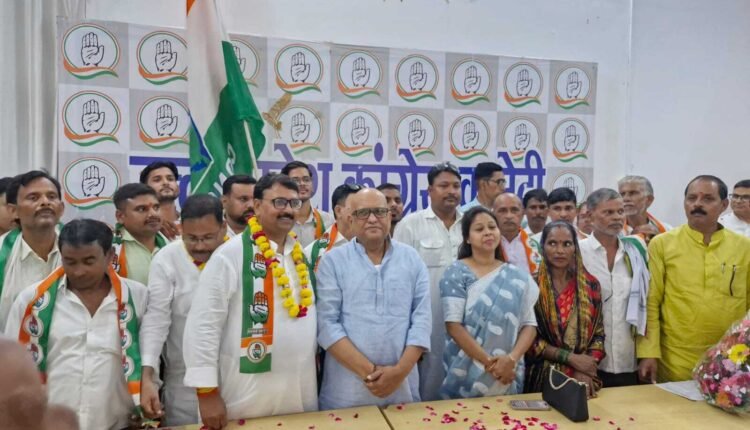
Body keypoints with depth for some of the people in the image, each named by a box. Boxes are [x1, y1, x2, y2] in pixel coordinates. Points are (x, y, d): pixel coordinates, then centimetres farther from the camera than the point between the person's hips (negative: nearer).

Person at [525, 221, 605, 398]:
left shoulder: (591, 284, 3)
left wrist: (585, 372, -10)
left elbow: (598, 334, 4)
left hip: (582, 379, 3)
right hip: (543, 377, -2)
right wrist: (571, 358, -14)